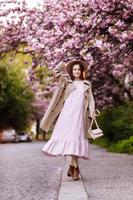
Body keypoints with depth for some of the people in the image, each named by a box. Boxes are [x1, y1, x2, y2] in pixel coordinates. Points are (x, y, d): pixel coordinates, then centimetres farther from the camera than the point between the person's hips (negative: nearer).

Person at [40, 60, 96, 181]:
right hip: (67, 113, 0)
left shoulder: (87, 84, 17)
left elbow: (90, 99, 10)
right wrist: (64, 64, 19)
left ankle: (72, 165, -3)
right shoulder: (67, 82, 15)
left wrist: (92, 112, -2)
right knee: (67, 137, -7)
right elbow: (56, 71, 8)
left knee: (76, 138, -8)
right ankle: (75, 167, -1)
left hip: (79, 115, 0)